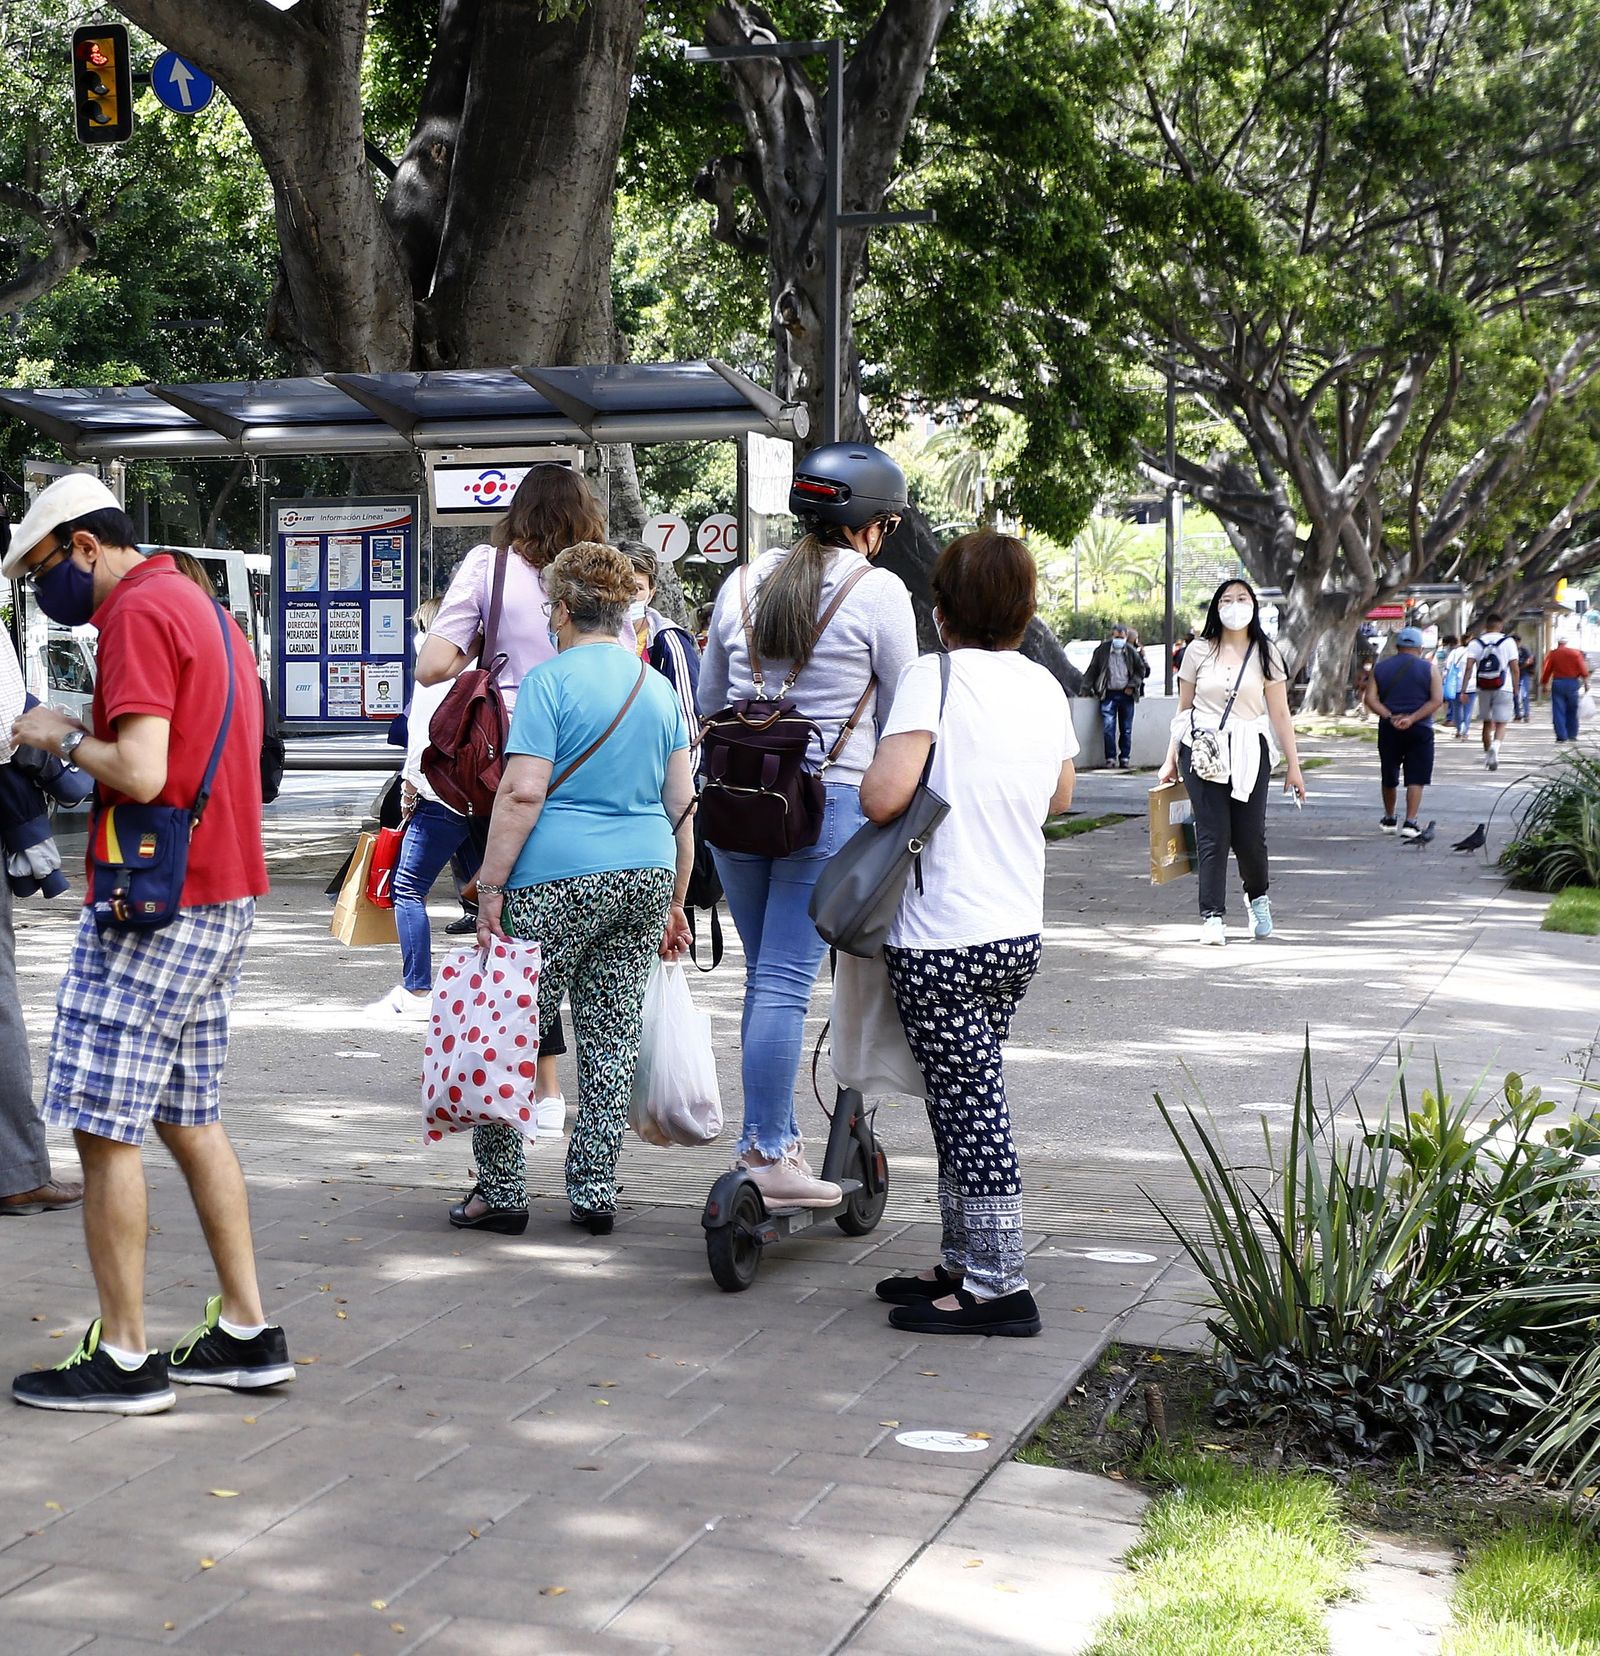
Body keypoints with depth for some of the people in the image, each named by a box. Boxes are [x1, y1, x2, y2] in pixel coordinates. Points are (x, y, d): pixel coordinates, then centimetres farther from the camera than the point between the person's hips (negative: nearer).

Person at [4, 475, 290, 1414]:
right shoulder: (204, 607, 18)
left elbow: (141, 772, -22)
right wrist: (90, 736, 13)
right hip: (226, 894, 10)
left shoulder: (139, 613, -13)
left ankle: (124, 1361, 2)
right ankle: (248, 1335, 18)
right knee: (190, 1119, 15)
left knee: (105, 1129, -4)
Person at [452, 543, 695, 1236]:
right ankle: (595, 1194, 13)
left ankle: (501, 1191, 8)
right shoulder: (659, 687, 12)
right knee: (613, 1041, 9)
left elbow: (523, 794, -14)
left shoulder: (550, 681, -6)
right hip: (645, 877, 6)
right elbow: (681, 803, 14)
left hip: (556, 880, -6)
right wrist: (674, 902, 20)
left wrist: (491, 888, -10)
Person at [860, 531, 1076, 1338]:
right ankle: (963, 1261, 27)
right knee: (967, 1102, 18)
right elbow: (1059, 797, 23)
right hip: (1018, 931, 8)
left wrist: (868, 779, -3)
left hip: (942, 940, -7)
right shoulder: (1045, 687, 8)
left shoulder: (934, 676, -14)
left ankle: (999, 1287, 4)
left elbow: (883, 796, -24)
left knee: (969, 1106, -2)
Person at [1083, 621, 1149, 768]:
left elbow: (1141, 670, 12)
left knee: (1126, 729, 6)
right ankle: (1110, 757, -2)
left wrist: (1132, 685, 1)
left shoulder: (1131, 651, 2)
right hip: (1109, 694, -1)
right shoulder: (1102, 651, -1)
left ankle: (1125, 758, 14)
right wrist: (1086, 689, 0)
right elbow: (1092, 670, 4)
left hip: (1126, 694, 1)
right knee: (1108, 727, -9)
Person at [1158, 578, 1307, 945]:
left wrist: (1293, 766, 3)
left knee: (1249, 835, -2)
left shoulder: (1266, 654, 7)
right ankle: (1213, 917, -1)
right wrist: (1171, 759, 13)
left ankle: (1258, 898, 26)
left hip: (1249, 753, 0)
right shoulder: (1199, 651, 7)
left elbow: (1280, 714, 6)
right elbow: (1183, 710, 13)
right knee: (1213, 835, -6)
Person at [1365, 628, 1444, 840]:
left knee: (1389, 776, 17)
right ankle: (1410, 822, -12)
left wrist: (1390, 717, -12)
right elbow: (1437, 700, -10)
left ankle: (1389, 819, 30)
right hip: (1420, 729, -3)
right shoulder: (1429, 668, 0)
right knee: (1416, 778, -1)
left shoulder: (1380, 667, 6)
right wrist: (1412, 718, -15)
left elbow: (1370, 698, -3)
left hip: (1389, 729, 3)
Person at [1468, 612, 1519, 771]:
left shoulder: (1475, 643, 2)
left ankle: (1488, 754, 21)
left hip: (1483, 689, 2)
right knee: (1501, 722, 0)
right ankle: (1495, 745, -27)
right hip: (1503, 689, -2)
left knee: (1487, 723, 16)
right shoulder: (1507, 641, -2)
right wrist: (1515, 690, 6)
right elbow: (1514, 669, -3)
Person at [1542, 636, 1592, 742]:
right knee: (1572, 711, 10)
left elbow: (1547, 671, 5)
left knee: (1558, 711, 2)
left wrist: (1544, 684, 13)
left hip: (1557, 683, 0)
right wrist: (1586, 682, -2)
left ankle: (1561, 736, -4)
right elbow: (1582, 669, -5)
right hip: (1573, 682, 0)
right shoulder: (1575, 652, 1)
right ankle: (1572, 735, 14)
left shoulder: (1553, 653, 4)